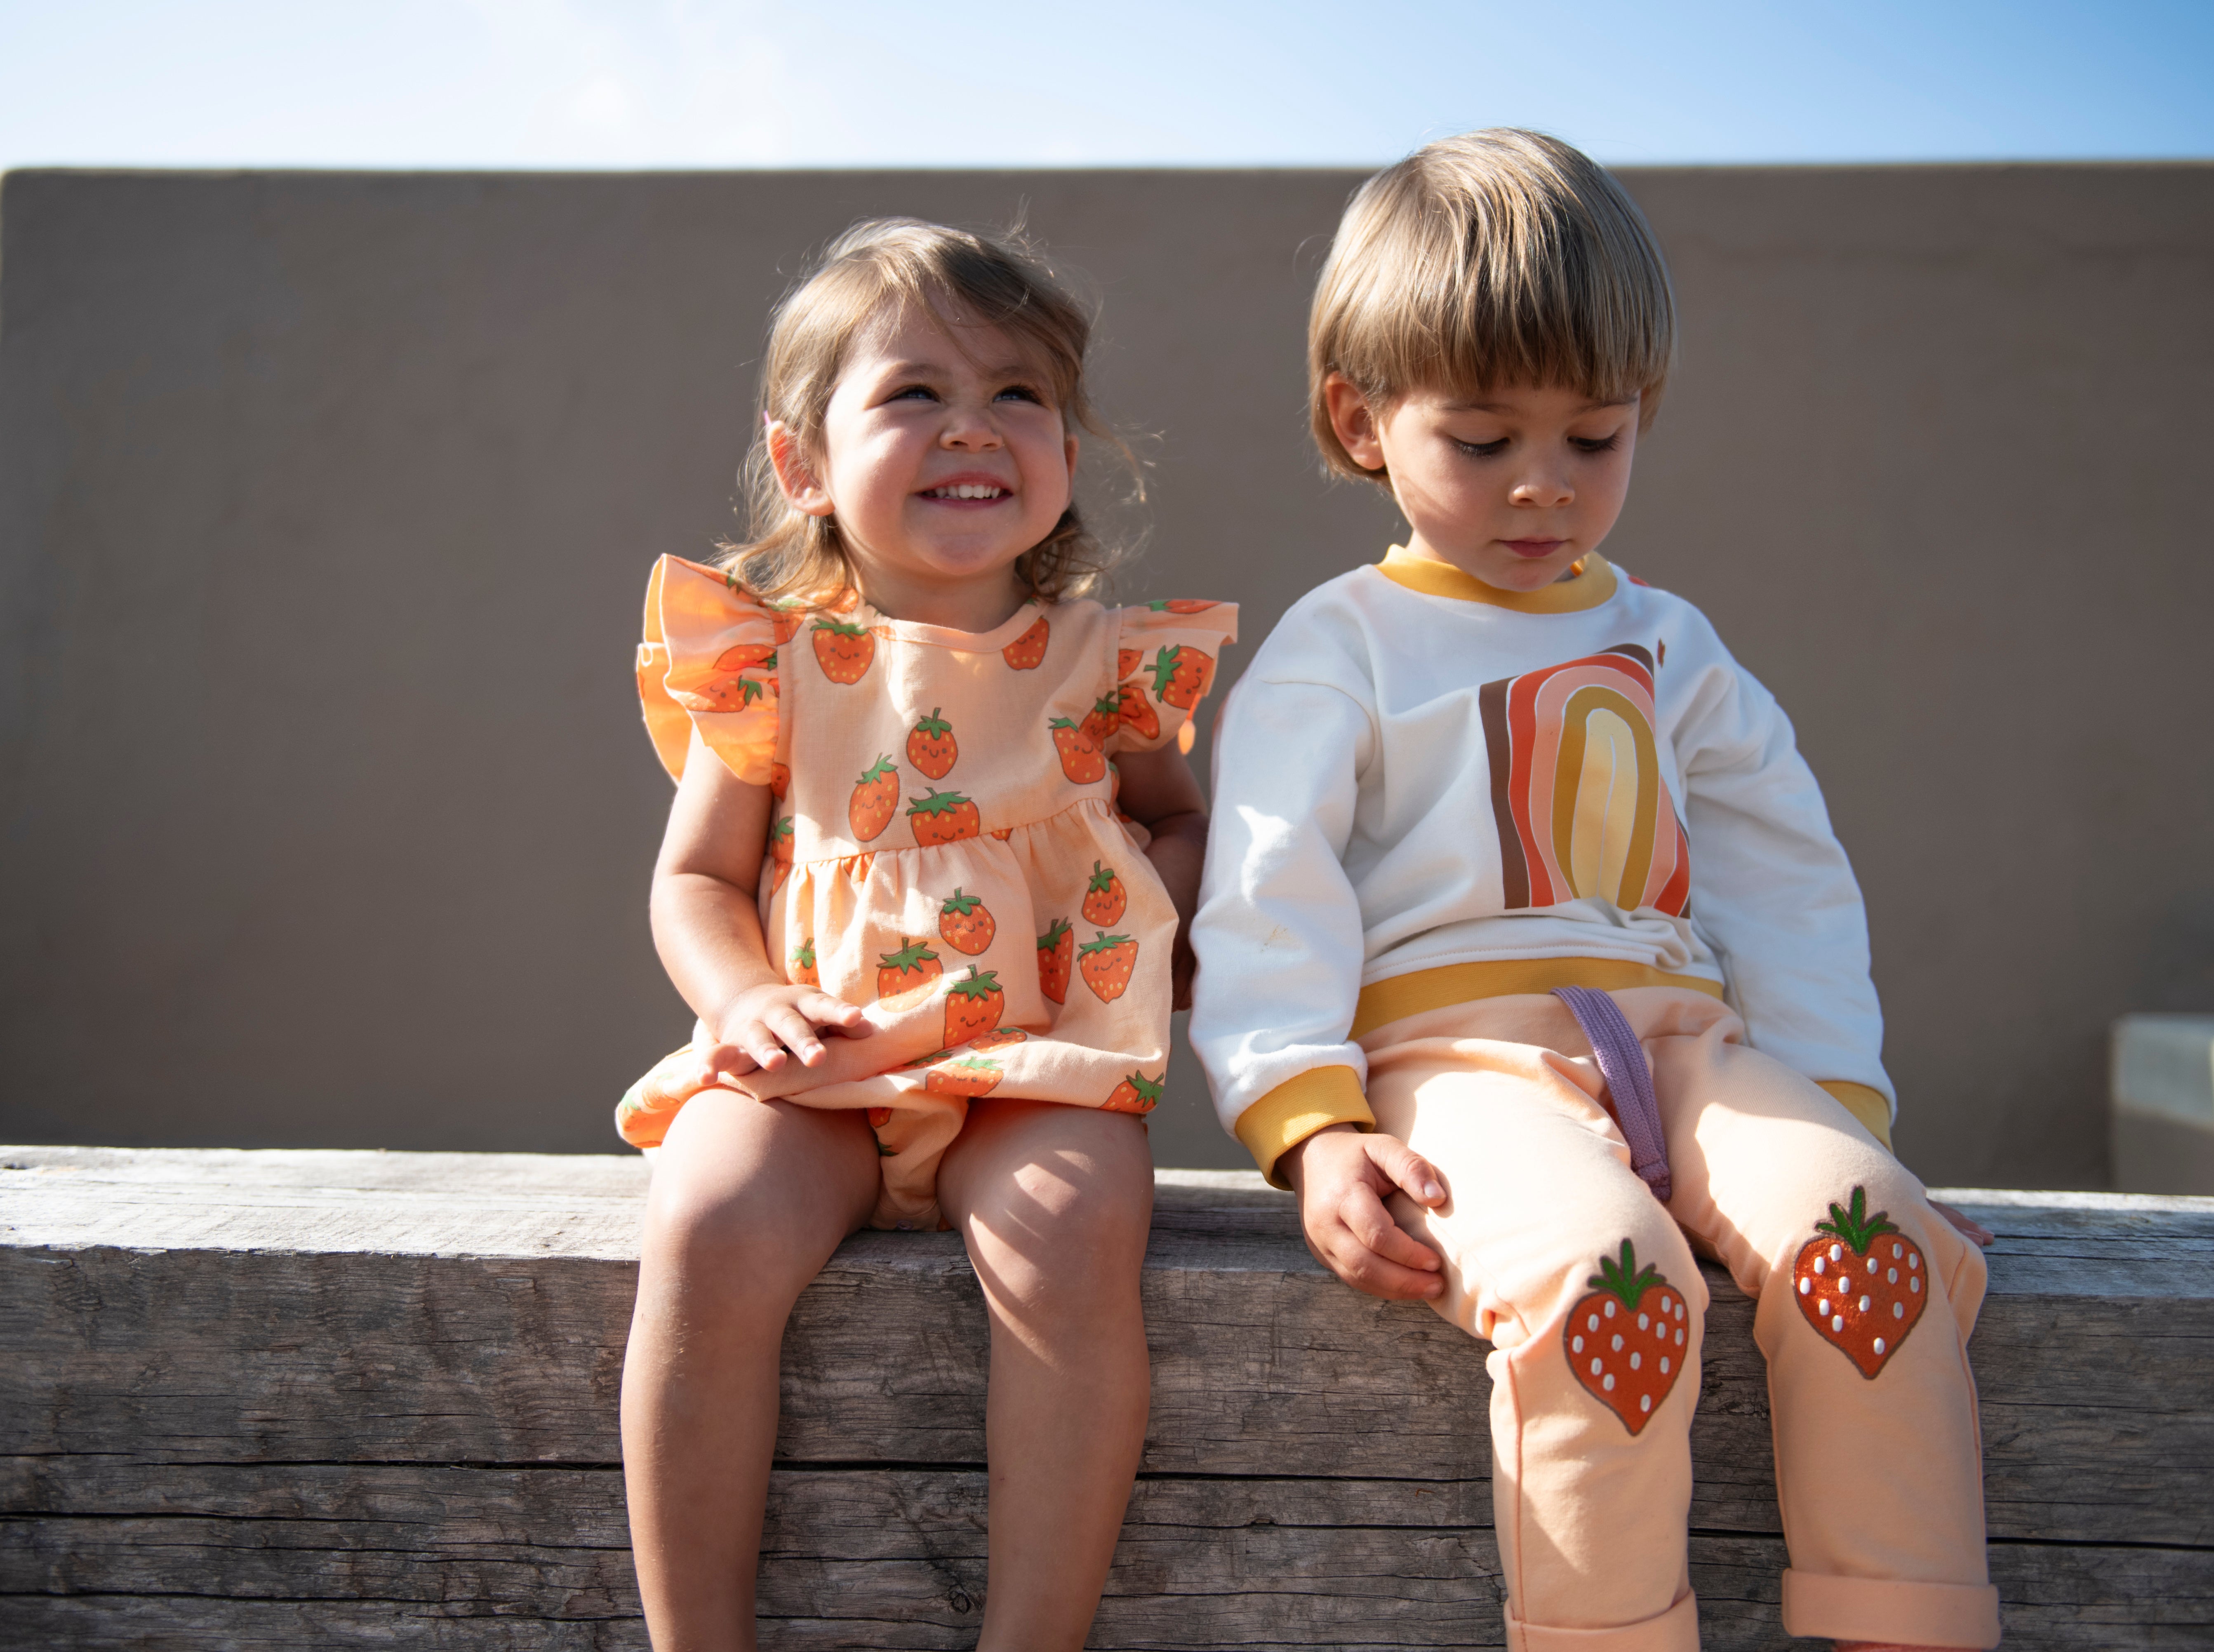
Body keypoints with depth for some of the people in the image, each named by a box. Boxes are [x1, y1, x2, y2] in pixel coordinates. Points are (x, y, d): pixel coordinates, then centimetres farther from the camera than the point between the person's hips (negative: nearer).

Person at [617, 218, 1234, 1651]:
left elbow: (1176, 817, 21)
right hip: (809, 1064, 0)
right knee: (709, 1234, -27)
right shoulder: (772, 661, 4)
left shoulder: (1099, 661, 5)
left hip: (1036, 1063, 0)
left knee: (1076, 1235, -30)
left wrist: (1160, 915, 0)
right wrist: (743, 998, -9)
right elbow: (697, 877, 10)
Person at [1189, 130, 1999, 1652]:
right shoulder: (1339, 647, 9)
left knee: (1863, 1232, -27)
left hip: (1686, 1036, 4)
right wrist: (1311, 1124, -14)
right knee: (1601, 1279, -35)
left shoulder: (1667, 644, 23)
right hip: (1459, 1049, -4)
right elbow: (1267, 897, 0)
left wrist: (1834, 1101, 9)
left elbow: (1787, 881, 22)